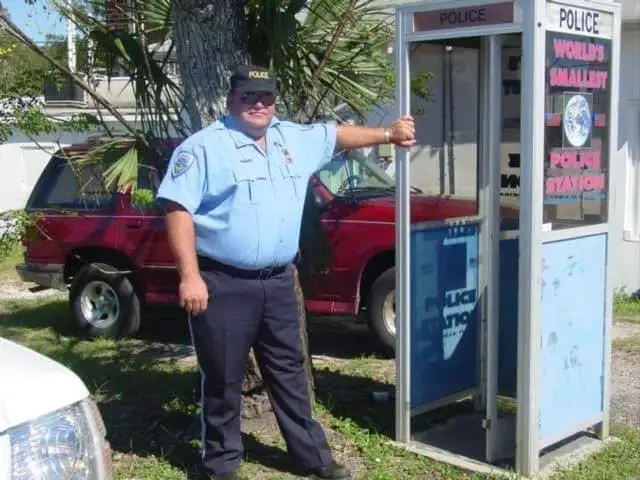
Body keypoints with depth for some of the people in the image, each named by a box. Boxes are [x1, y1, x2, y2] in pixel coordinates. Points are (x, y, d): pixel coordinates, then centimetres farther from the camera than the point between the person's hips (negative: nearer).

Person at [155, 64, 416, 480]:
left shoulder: (295, 139, 12)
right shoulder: (204, 147, -8)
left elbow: (338, 135, 29)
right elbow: (178, 209, -14)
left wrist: (388, 134, 30)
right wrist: (189, 276, -21)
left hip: (278, 282, 6)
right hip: (223, 284, -6)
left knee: (288, 372, 17)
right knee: (224, 380, 5)